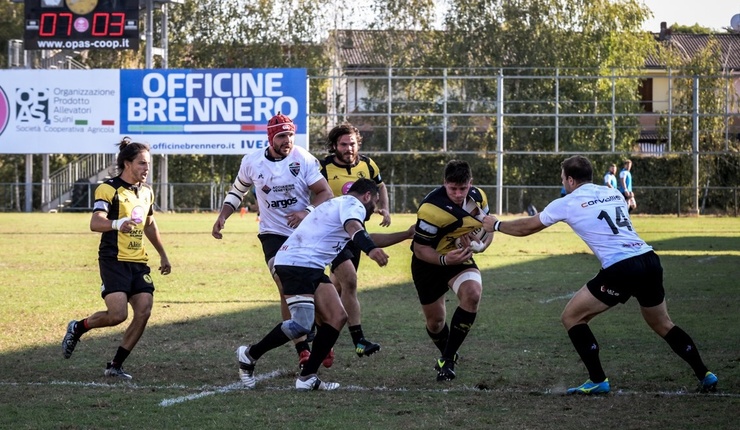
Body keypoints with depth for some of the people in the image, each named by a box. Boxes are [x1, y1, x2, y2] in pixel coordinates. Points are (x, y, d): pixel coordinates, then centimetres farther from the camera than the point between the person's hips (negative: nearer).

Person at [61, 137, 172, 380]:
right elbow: (95, 223, -22)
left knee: (144, 312, -8)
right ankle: (77, 329, 11)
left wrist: (163, 255, 33)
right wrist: (117, 224, -42)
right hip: (114, 261, -7)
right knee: (118, 314, -19)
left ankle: (115, 366, 2)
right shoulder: (109, 189, -9)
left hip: (138, 263, 7)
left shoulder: (146, 192, 15)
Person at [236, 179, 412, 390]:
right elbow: (353, 228, -27)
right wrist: (370, 249, -47)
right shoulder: (353, 204, -3)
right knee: (302, 325, -19)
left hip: (311, 269, 11)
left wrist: (406, 234, 46)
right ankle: (250, 354, -1)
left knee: (337, 318, 3)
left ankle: (307, 377, 3)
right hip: (297, 264, -11)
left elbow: (369, 238, 43)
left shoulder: (340, 204, 30)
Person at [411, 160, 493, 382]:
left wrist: (481, 245, -16)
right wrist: (444, 260, -41)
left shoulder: (478, 197, -11)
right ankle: (447, 355, 42)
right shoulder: (431, 208, -30)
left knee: (472, 293, -27)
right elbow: (420, 249, -24)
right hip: (429, 263, -3)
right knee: (435, 320, 6)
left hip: (460, 256, 3)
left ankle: (447, 360, -19)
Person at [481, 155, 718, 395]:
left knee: (571, 317, 8)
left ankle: (598, 381, 4)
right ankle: (705, 376, 21)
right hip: (650, 260, 6)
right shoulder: (613, 194, 20)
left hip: (621, 269, -6)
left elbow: (528, 227, 19)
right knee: (662, 324, 25)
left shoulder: (567, 204, 6)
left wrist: (496, 225, 35)